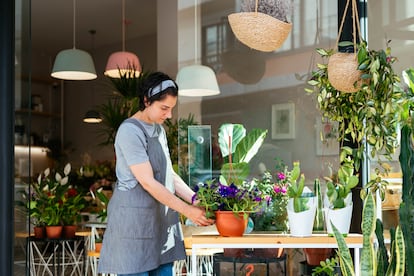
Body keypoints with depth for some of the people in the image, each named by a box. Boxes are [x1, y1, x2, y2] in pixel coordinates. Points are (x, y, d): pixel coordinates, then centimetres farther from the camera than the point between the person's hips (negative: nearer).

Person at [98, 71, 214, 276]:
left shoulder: (158, 129, 14)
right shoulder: (130, 131, -14)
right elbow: (148, 183, -19)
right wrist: (187, 211, -18)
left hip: (160, 219, 8)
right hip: (134, 220, -8)